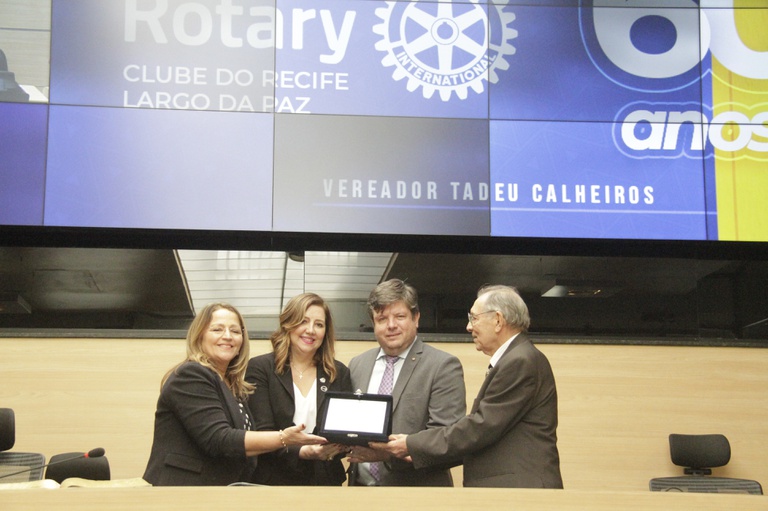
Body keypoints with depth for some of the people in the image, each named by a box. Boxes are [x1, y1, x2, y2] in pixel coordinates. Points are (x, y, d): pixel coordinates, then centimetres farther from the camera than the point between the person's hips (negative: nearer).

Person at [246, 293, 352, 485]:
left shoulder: (340, 373, 7)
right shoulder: (260, 368, -2)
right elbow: (262, 433, -9)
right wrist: (302, 452, -25)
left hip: (325, 481, 3)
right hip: (274, 481, -2)